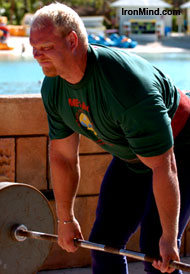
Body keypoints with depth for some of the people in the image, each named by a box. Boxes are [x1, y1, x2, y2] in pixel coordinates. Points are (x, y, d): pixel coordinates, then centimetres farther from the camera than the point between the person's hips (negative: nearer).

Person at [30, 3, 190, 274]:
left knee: (155, 250, -16)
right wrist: (65, 219, 7)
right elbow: (63, 156, 1)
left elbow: (164, 168, -33)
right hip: (130, 156, 8)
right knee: (104, 242, 3)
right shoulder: (53, 88, -13)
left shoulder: (127, 86, -38)